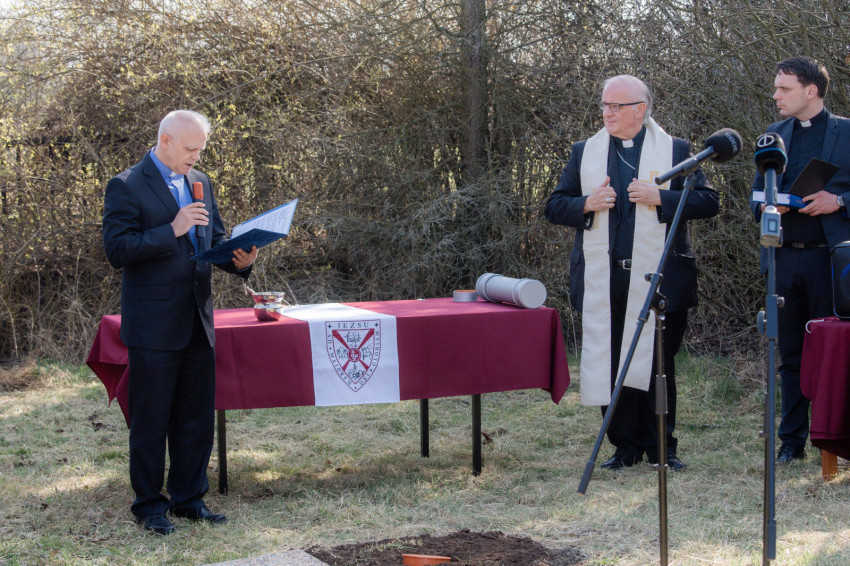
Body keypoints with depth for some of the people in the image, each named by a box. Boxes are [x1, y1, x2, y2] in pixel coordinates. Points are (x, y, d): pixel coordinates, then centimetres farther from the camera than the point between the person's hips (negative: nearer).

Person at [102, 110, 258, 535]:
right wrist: (172, 231, -23)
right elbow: (117, 250, -16)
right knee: (150, 420, 3)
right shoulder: (127, 187, -8)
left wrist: (238, 260, -1)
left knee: (197, 418, 12)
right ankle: (149, 504, 14)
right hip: (153, 324, -6)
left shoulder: (199, 182, 13)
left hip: (197, 322, 7)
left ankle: (189, 498, 23)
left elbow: (214, 238, 20)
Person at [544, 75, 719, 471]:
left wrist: (660, 198, -15)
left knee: (657, 364, 4)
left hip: (659, 282, -2)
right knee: (610, 364, 3)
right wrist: (587, 204, -9)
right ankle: (625, 446, 14)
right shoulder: (584, 153, 12)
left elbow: (708, 201, -2)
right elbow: (554, 207, 11)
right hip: (603, 284, 2)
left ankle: (661, 447, 15)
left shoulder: (675, 151, 5)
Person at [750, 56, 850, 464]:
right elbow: (757, 194, 18)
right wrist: (766, 205, -3)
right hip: (785, 258, 4)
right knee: (791, 354, 9)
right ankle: (792, 440, 15)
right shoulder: (774, 135, 14)